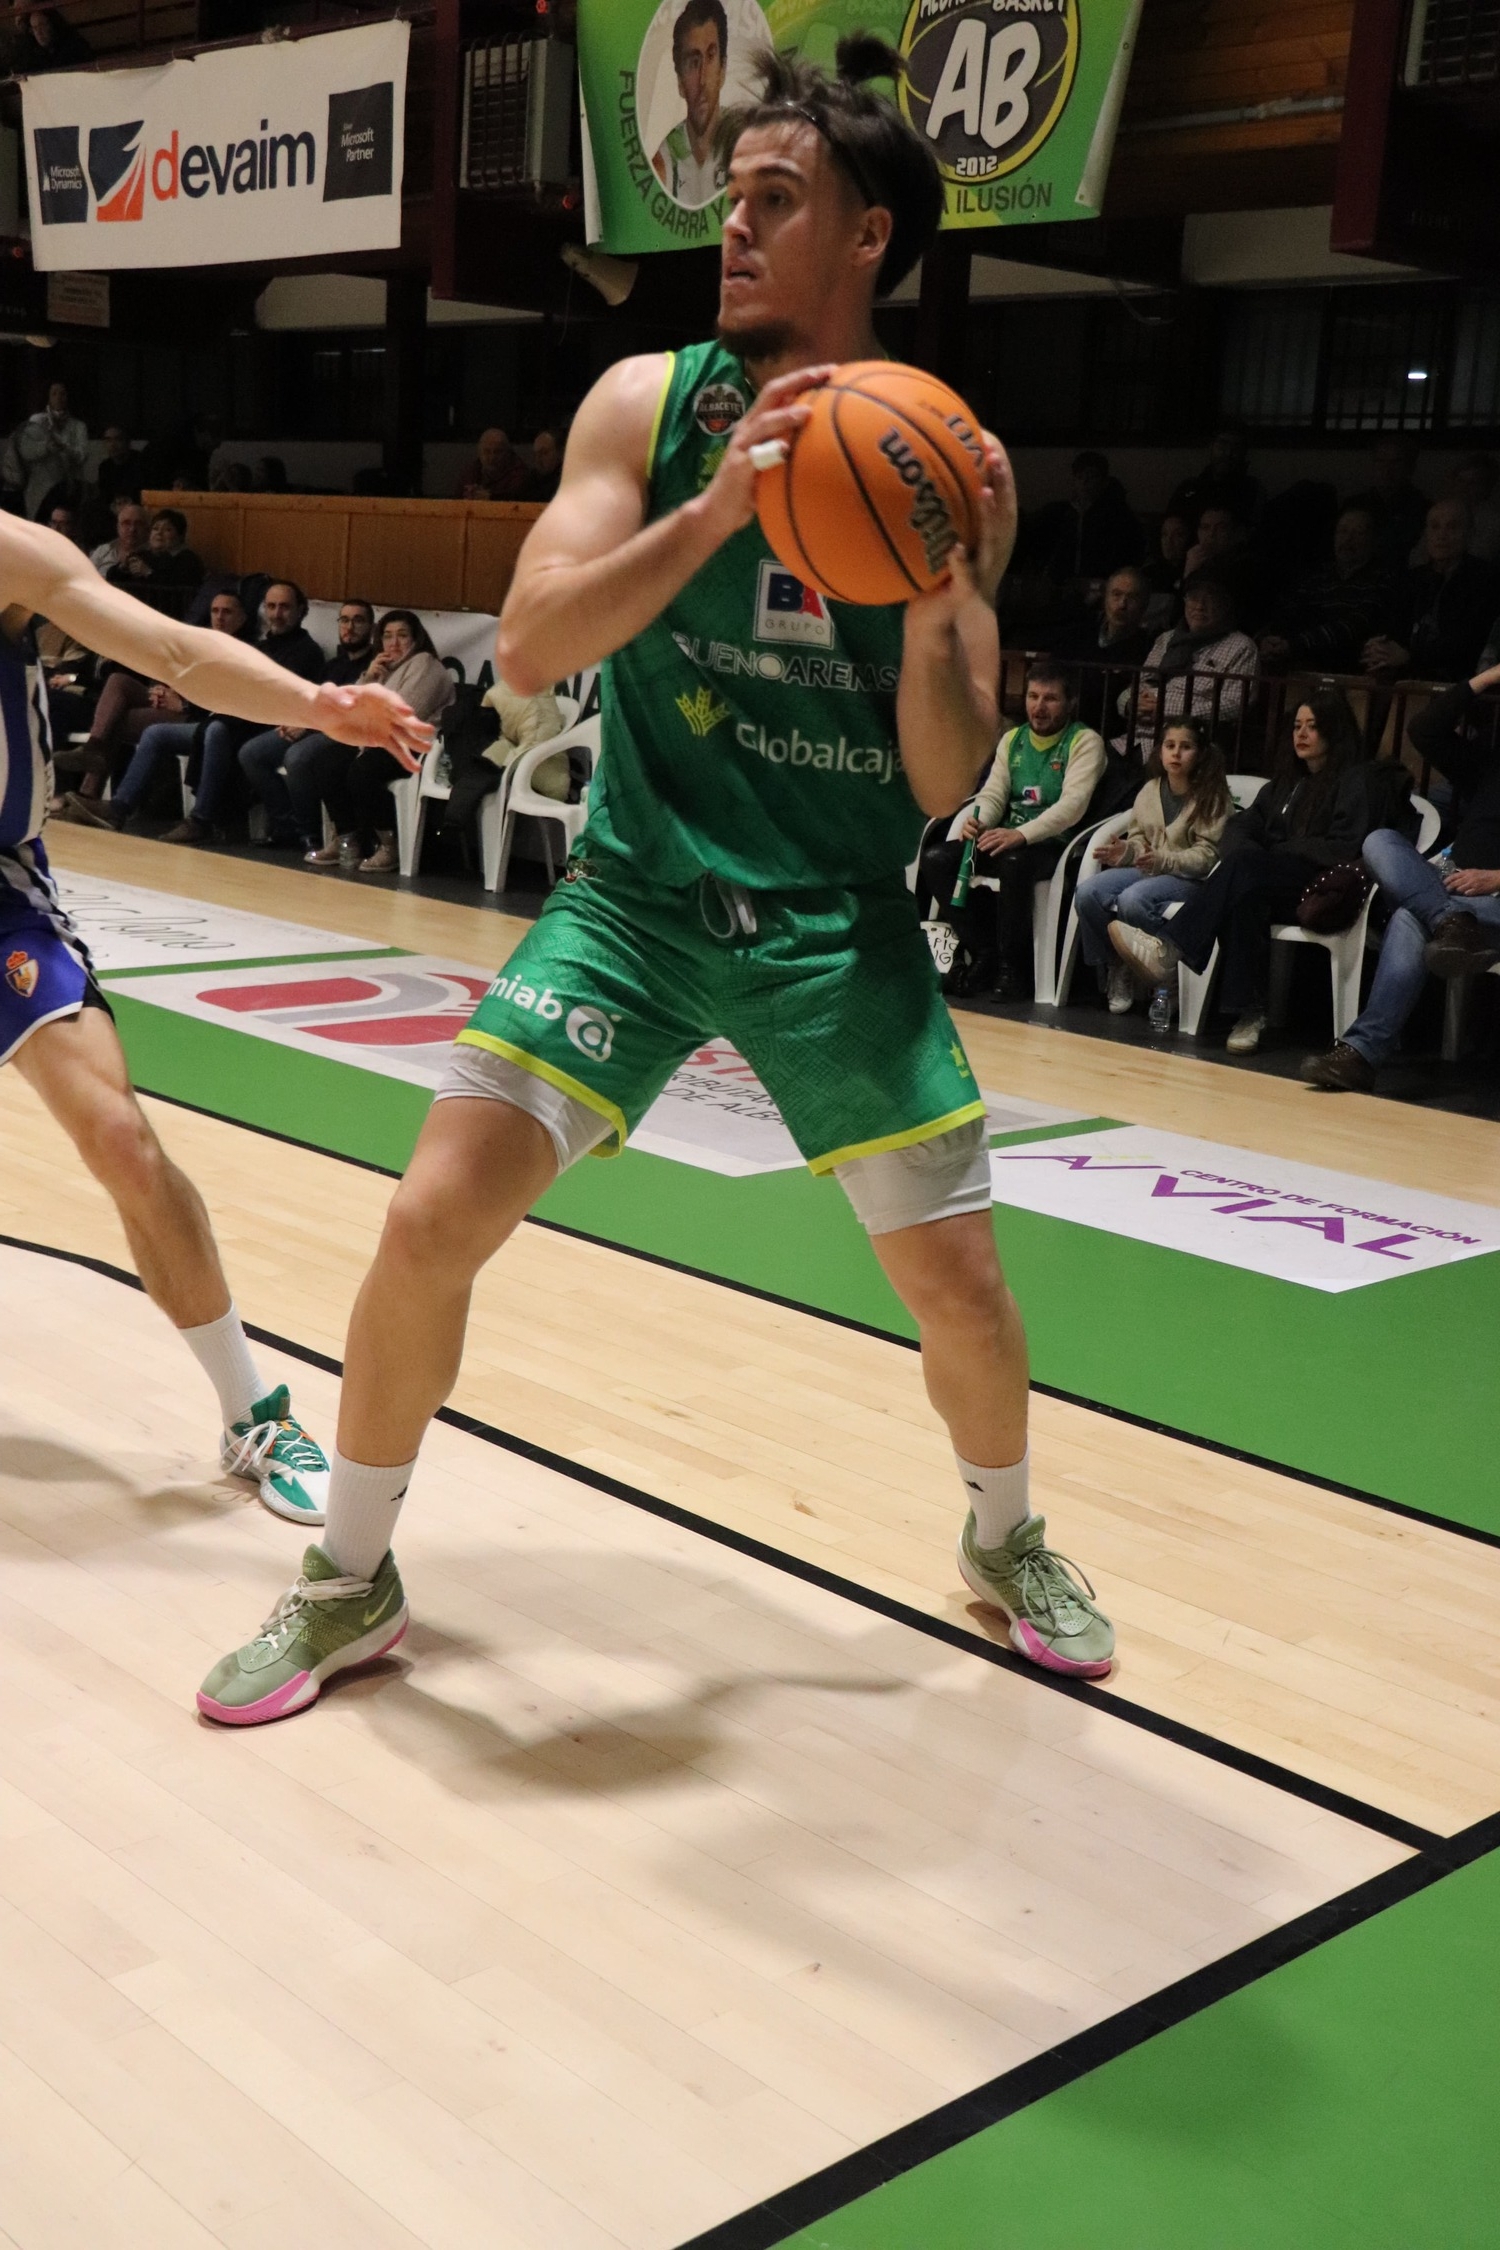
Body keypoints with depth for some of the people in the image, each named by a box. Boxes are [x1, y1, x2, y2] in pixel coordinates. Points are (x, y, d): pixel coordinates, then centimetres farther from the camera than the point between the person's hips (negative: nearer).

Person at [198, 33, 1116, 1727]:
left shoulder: (951, 464, -4)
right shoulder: (649, 402, -3)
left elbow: (945, 790, -6)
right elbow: (527, 649, -14)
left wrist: (940, 605, -24)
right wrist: (715, 508, -26)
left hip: (839, 925, 0)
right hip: (637, 890, 0)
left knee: (959, 1286, -1)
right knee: (431, 1220, -9)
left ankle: (1005, 1541, 33)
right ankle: (349, 1586, 14)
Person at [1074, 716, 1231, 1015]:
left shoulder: (1213, 798, -5)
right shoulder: (1151, 789, 12)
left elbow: (1207, 855, -13)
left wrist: (1163, 860, -27)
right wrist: (1125, 851, -8)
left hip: (1190, 878, -6)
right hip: (1146, 870, 6)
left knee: (1132, 900, -36)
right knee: (1087, 893, -21)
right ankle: (1115, 971, -6)